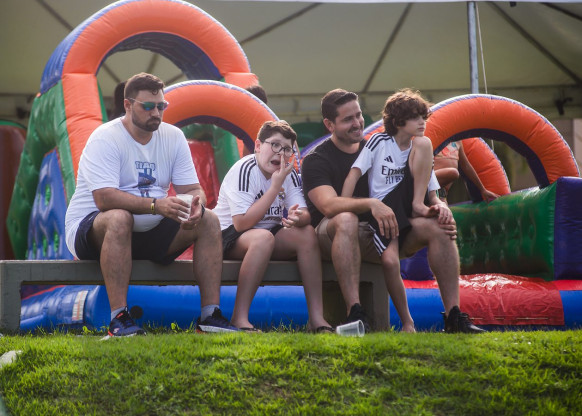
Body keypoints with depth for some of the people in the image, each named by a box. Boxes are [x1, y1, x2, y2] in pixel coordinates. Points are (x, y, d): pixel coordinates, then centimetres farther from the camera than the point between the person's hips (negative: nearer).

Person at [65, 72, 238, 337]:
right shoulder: (105, 139, -14)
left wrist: (197, 205, -24)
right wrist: (156, 204, -38)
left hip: (149, 233, 6)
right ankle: (119, 319, -39)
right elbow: (104, 198, -27)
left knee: (209, 221, -12)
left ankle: (210, 315, -15)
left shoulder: (173, 137, 5)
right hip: (89, 228, -6)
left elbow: (192, 189, 2)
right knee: (119, 218, -39)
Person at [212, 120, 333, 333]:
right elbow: (241, 223, -28)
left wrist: (297, 217, -33)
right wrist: (275, 186, -26)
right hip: (229, 236, -6)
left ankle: (316, 317, -19)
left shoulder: (289, 173, 1)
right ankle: (239, 319, -35)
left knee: (307, 233, -18)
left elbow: (306, 215, -7)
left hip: (268, 234, 7)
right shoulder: (245, 170, -19)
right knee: (263, 237, -36)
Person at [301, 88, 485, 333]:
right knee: (346, 220, -40)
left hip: (381, 233, 5)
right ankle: (354, 312, -46)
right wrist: (371, 204, -38)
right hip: (331, 236, -5)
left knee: (437, 225, -16)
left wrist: (436, 206, -10)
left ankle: (453, 316, -21)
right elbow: (328, 204, -21)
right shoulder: (316, 161, -2)